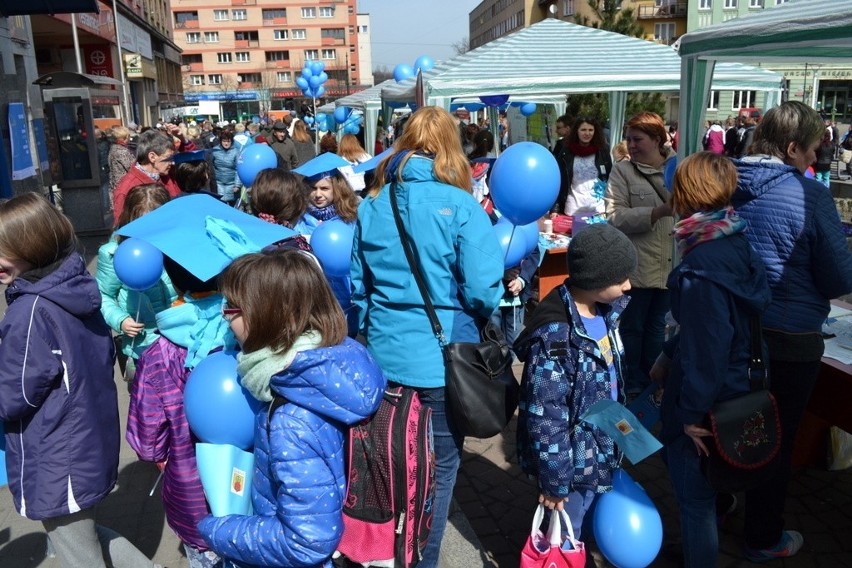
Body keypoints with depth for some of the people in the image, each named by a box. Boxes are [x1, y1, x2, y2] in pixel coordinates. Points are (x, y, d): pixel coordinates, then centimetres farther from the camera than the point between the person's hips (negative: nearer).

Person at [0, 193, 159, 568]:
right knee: (86, 535, 28)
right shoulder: (77, 289, 1)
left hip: (57, 466, -8)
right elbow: (103, 356, 11)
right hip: (91, 446, 8)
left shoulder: (31, 311, -24)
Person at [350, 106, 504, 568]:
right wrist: (481, 320, 6)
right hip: (442, 355, -5)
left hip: (382, 353, 5)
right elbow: (482, 291, -16)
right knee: (439, 465, 14)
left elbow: (357, 286, 7)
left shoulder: (371, 205, 2)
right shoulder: (460, 205, -12)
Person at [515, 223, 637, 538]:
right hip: (573, 464, -7)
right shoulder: (554, 337, -29)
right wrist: (555, 483, -18)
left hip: (602, 451, 7)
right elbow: (546, 420, -25)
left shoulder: (605, 309, -5)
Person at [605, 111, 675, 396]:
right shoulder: (622, 171, -7)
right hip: (637, 266, -4)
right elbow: (615, 216, -18)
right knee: (632, 328, 10)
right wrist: (658, 212, -26)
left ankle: (654, 381, 36)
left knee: (657, 325, 19)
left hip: (670, 264, 4)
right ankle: (633, 386, 27)